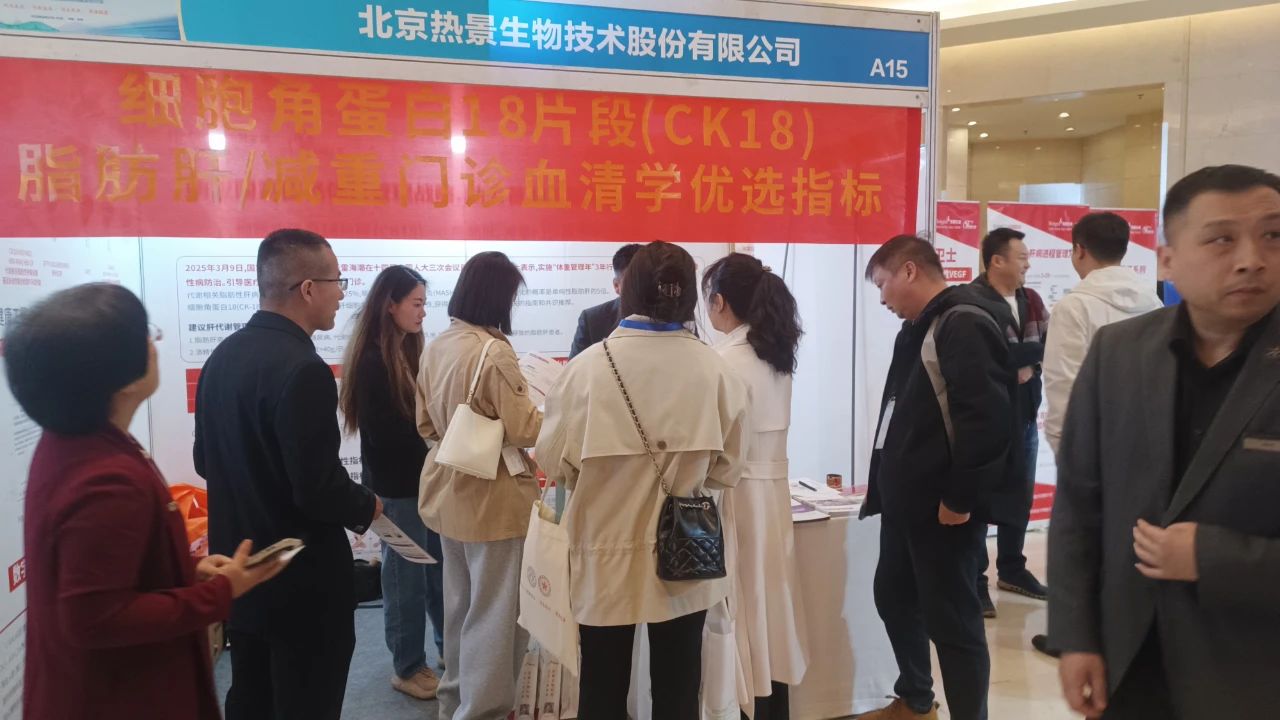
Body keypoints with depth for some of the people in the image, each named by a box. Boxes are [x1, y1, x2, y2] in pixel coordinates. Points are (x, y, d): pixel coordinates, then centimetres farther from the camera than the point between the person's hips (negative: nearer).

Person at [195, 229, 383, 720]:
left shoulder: (222, 356, 3)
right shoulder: (303, 369, -24)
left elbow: (206, 462, 12)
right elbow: (318, 489, -25)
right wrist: (365, 508, -6)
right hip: (300, 582, -8)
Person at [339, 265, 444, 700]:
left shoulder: (410, 351, 8)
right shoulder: (371, 361, -15)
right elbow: (385, 433, -19)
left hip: (425, 478, 7)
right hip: (396, 485, -7)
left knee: (441, 567, 15)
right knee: (406, 575, 6)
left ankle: (450, 647, 32)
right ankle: (407, 668, 22)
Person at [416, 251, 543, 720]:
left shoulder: (436, 348, 3)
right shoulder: (494, 352, -22)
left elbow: (425, 425, 11)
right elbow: (524, 430, -19)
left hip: (450, 492, 9)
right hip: (492, 498, -9)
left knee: (461, 604, 23)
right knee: (496, 611, 6)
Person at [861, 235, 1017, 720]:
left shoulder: (963, 324, -16)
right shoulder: (919, 328, 15)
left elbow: (987, 417, -25)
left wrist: (961, 497, -21)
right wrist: (886, 484, 19)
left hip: (943, 507, -11)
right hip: (907, 500, 11)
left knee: (951, 619, -1)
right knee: (893, 596, 21)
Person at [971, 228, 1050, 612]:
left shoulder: (1031, 300, 11)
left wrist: (1031, 367, -13)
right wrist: (1026, 355, -13)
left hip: (1025, 413, 7)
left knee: (1019, 494, 17)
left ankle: (1012, 570, 33)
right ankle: (974, 581, 12)